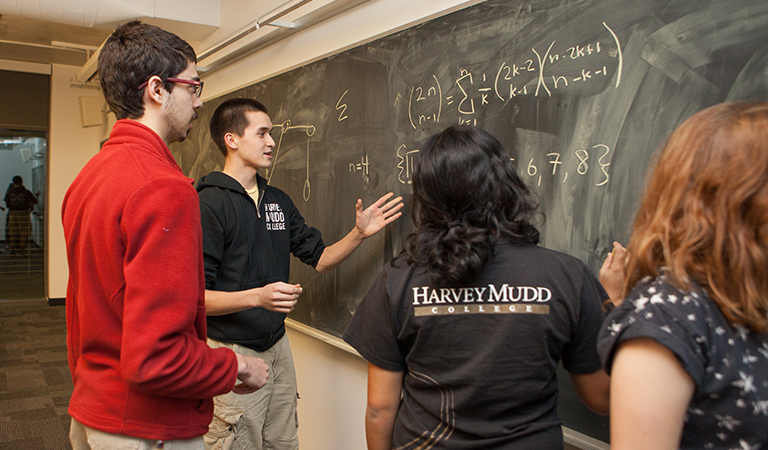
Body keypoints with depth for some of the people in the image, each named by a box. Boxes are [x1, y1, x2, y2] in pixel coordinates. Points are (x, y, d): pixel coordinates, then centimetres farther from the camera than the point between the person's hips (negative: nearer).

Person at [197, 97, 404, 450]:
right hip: (232, 352, -7)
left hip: (278, 347, 7)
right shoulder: (209, 204, -14)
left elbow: (320, 259, 12)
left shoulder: (278, 200, 10)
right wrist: (258, 296, -30)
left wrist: (359, 234, -3)